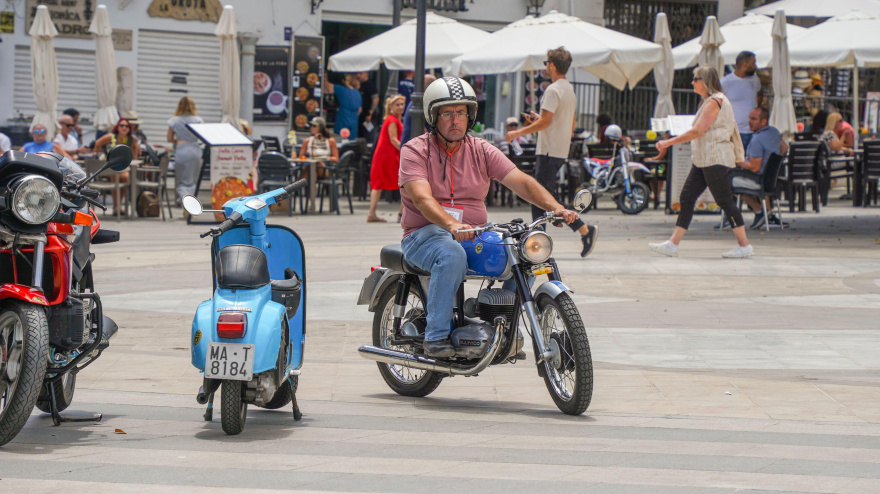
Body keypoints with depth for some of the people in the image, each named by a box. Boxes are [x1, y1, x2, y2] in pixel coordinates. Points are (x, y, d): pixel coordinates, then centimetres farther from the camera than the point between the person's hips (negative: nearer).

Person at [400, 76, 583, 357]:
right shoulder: (415, 150, -4)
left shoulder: (481, 151, 10)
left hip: (475, 234, 5)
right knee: (452, 256, -38)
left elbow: (520, 181, -2)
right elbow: (422, 198, -21)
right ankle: (436, 336, -29)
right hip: (425, 234, -5)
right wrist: (451, 225, -41)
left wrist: (554, 207, -21)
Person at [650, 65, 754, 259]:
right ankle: (672, 244, 3)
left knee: (724, 200, -7)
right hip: (704, 159, 10)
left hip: (716, 158, -10)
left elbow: (697, 131, -19)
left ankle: (744, 246, -1)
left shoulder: (714, 102, -13)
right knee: (687, 197, 5)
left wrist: (669, 142, -16)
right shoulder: (709, 101, 19)